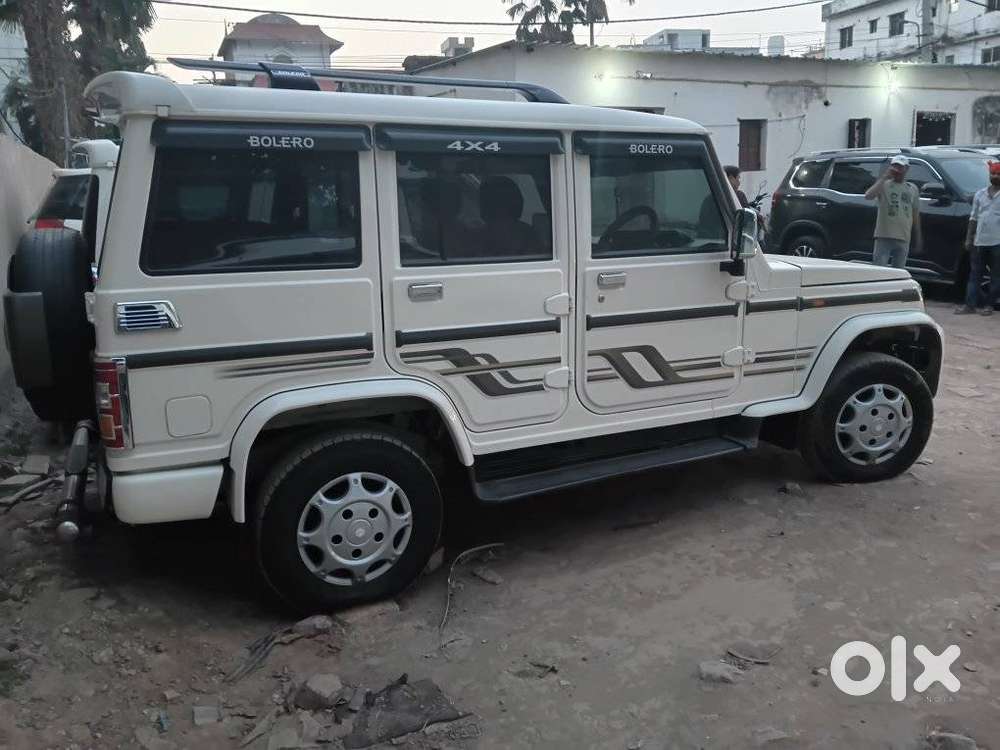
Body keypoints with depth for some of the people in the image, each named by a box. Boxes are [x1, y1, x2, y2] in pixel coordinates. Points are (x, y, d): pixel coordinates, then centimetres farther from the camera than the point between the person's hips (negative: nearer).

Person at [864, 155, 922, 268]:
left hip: (903, 239, 4)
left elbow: (916, 215, 17)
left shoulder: (912, 189, 15)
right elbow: (868, 196, -19)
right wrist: (884, 177, -16)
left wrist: (918, 238, 14)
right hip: (884, 237, -4)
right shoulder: (884, 185, 2)